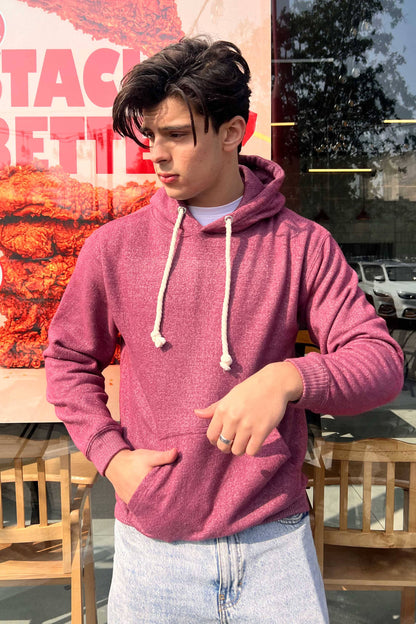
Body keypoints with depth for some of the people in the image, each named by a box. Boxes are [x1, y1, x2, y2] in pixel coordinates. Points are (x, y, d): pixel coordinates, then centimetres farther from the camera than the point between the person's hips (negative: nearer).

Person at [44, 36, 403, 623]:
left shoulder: (303, 245, -5)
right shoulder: (114, 247, -1)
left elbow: (381, 360, -7)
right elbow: (69, 359, 9)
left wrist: (288, 379, -27)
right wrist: (112, 455, -4)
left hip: (274, 541, 0)